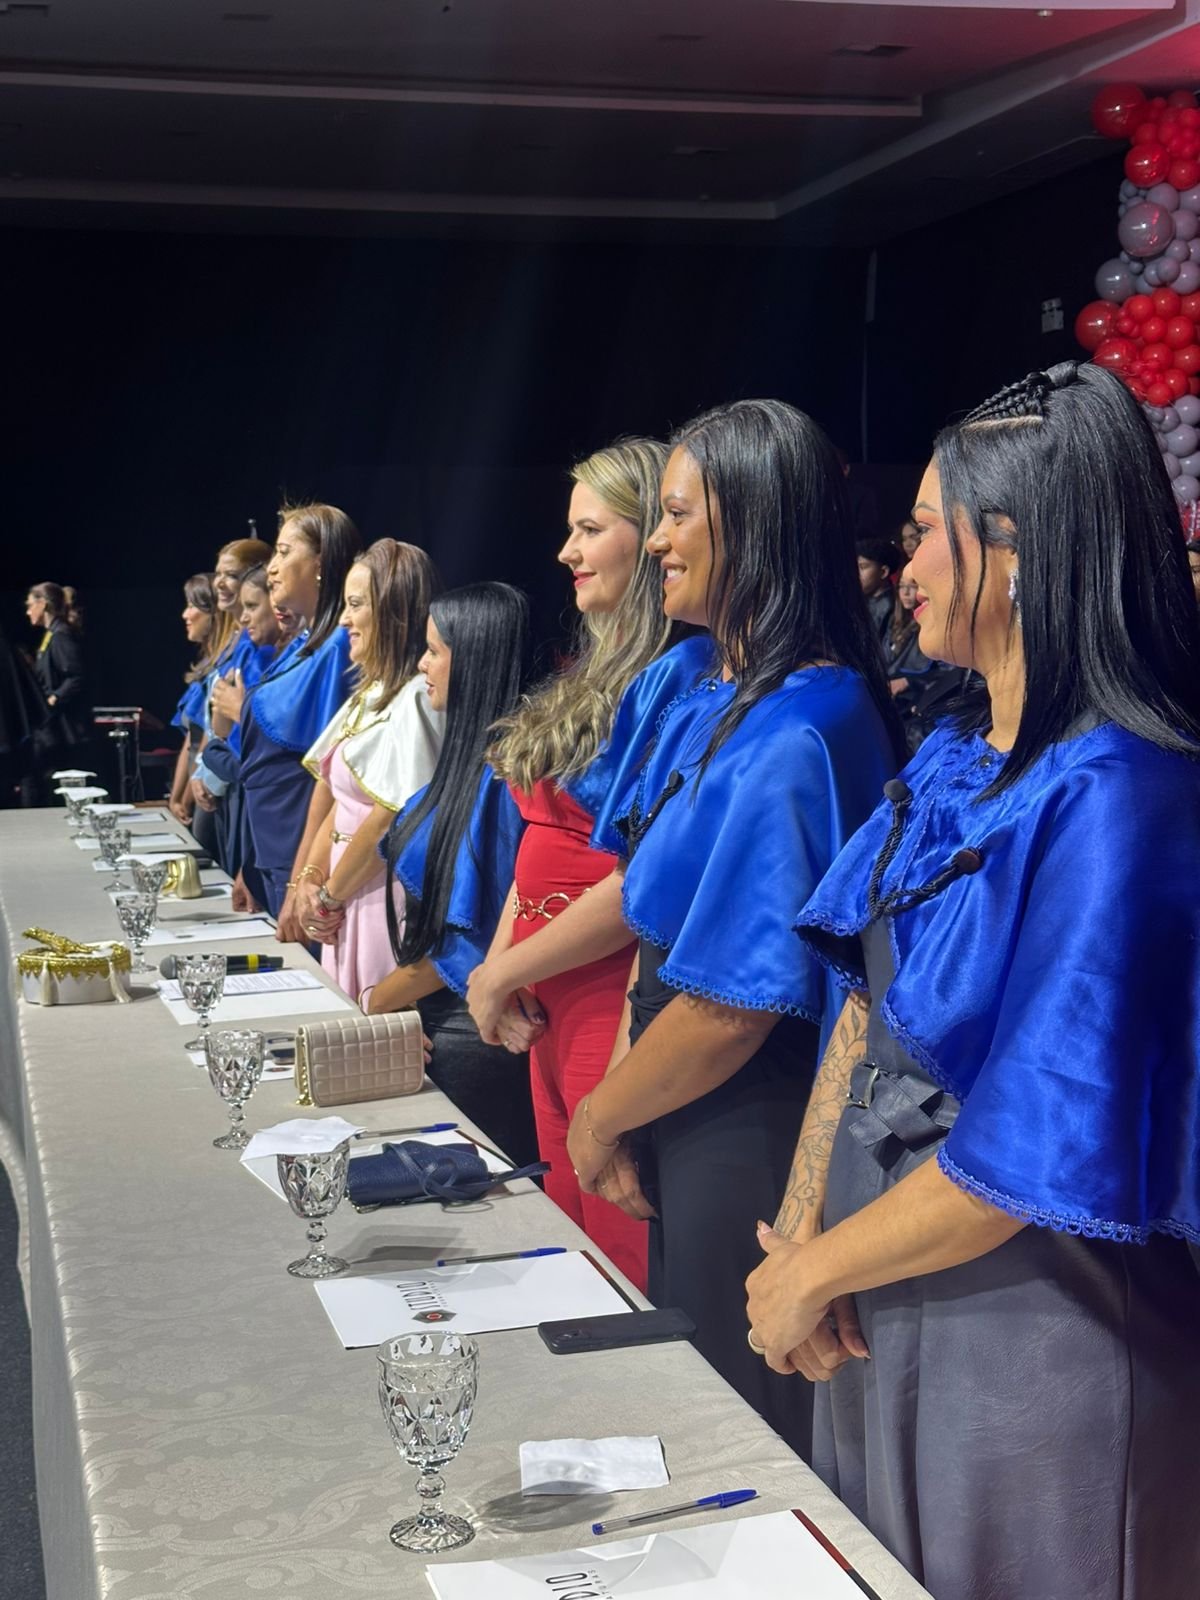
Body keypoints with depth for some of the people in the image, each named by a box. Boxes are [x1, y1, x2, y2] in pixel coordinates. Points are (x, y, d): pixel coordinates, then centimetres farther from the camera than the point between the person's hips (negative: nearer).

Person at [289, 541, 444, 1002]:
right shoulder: (370, 694, 14)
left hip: (384, 893, -9)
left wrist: (328, 896, -9)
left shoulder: (415, 699, -16)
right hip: (347, 903, 9)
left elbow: (389, 818, -20)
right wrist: (310, 881, 2)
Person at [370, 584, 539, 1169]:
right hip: (435, 1018, 9)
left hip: (470, 1030, -9)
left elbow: (469, 938, -20)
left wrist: (378, 1001, -8)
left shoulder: (500, 770, -21)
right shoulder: (468, 755, 7)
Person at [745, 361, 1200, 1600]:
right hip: (880, 1310, 8)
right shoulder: (954, 761, 2)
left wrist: (812, 1271, -13)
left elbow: (1040, 1154, -25)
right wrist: (799, 1231, -7)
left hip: (1028, 1347, -8)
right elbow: (869, 1004, 5)